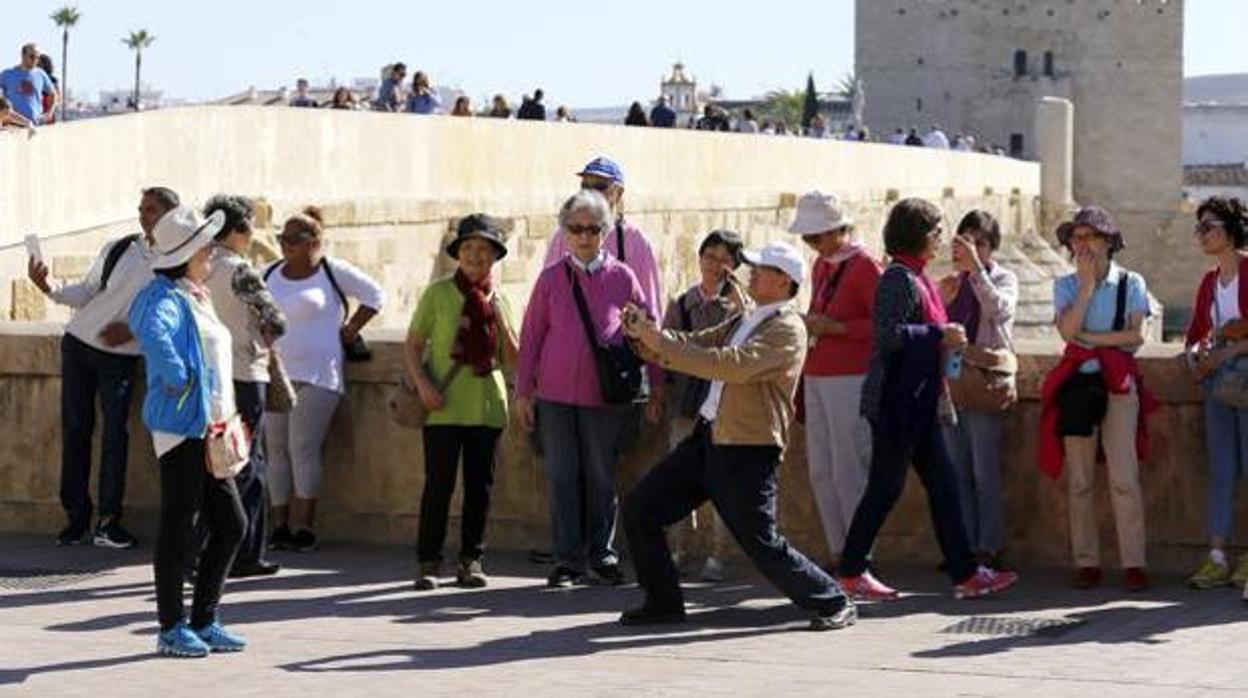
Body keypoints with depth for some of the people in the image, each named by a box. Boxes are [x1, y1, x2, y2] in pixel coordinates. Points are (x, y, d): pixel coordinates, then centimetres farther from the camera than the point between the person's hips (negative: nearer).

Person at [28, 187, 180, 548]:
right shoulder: (118, 249, 2)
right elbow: (86, 293, 5)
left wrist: (135, 329, -15)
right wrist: (51, 286, -10)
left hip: (121, 357, -2)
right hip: (79, 343, 2)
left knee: (115, 432, -10)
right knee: (75, 428, 0)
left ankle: (109, 520, -4)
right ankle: (76, 515, 6)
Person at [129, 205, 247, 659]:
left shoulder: (195, 297, 18)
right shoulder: (167, 298, -13)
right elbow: (153, 335, -36)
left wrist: (225, 419, 24)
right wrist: (177, 379, -26)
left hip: (207, 429, 10)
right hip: (181, 427, -10)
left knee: (231, 523, 11)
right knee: (178, 527, -3)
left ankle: (203, 621, 18)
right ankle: (170, 629, 5)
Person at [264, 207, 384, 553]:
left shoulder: (332, 271, -1)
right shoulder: (270, 275, 12)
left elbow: (374, 295, 6)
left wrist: (350, 330, 2)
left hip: (316, 375, -5)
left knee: (303, 448, -11)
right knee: (276, 450, 4)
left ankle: (302, 527, -8)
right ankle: (280, 525, 9)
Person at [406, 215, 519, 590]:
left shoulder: (498, 300, 10)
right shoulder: (438, 293, 1)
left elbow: (513, 358, 7)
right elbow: (412, 345, 2)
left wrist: (500, 319, -6)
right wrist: (422, 384, -12)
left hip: (487, 405, 3)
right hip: (444, 406, -3)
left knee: (480, 486, 5)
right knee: (439, 484, -3)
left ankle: (471, 560, 14)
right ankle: (428, 562, 4)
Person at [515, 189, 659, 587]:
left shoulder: (622, 277, 3)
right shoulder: (551, 279, 4)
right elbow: (531, 336, 7)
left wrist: (656, 382, 8)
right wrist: (523, 391, 4)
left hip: (606, 394, -1)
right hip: (556, 394, 1)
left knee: (601, 477, 6)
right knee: (562, 477, 1)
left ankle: (602, 555, 17)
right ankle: (568, 561, 6)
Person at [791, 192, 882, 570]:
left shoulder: (864, 266, -9)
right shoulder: (821, 266, 15)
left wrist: (836, 327, -17)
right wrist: (809, 324, 12)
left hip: (850, 379, -8)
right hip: (816, 378, 8)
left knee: (848, 471, -7)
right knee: (820, 472, 7)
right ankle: (838, 553, 13)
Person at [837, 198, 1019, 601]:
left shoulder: (916, 278, 16)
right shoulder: (899, 278, -14)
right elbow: (888, 334, -24)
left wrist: (947, 340, 12)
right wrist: (939, 335, -18)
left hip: (918, 402, 10)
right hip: (896, 401, -10)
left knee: (943, 484, 8)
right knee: (885, 487, -2)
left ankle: (965, 574, 10)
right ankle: (851, 571, 9)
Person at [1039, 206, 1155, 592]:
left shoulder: (1130, 283, 6)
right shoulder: (1066, 286, 9)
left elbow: (1136, 336, -6)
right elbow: (1068, 330, -9)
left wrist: (1089, 337, -7)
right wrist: (1088, 284, -8)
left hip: (1118, 382, -2)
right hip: (1078, 383, 2)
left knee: (1124, 477, -9)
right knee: (1079, 481, 2)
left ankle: (1133, 563, -7)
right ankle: (1086, 563, 7)